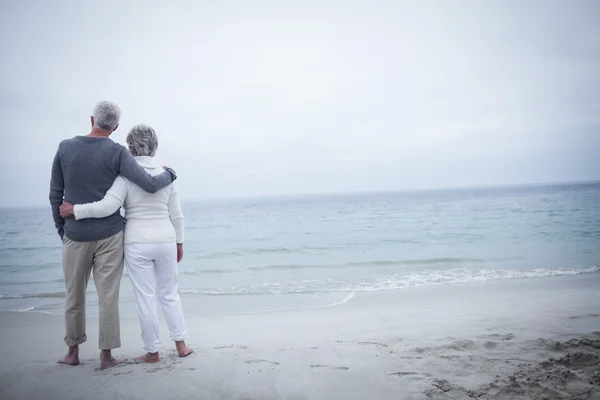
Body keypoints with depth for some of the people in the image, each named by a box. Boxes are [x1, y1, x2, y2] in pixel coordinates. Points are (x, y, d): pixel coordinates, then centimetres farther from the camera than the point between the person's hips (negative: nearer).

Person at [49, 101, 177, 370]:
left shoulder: (65, 148, -2)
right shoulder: (117, 153, -11)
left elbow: (56, 194, 2)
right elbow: (150, 186, -17)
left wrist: (61, 229, 14)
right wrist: (169, 175, 5)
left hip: (76, 236, 2)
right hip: (110, 235, -2)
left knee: (74, 295, 16)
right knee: (108, 296, 4)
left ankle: (73, 351, 27)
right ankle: (106, 355, 10)